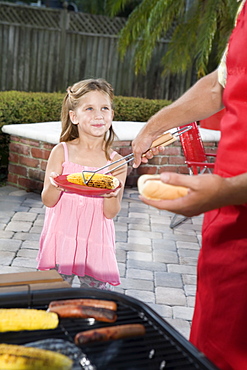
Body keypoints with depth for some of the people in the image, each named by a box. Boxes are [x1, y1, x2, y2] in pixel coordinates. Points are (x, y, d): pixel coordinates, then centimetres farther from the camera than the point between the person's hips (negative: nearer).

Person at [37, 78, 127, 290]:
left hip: (96, 243, 1)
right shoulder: (62, 152, -4)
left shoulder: (116, 162, -2)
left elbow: (111, 213, -2)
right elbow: (48, 201, -2)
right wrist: (55, 186, -24)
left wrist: (112, 194, -23)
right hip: (62, 239, 0)